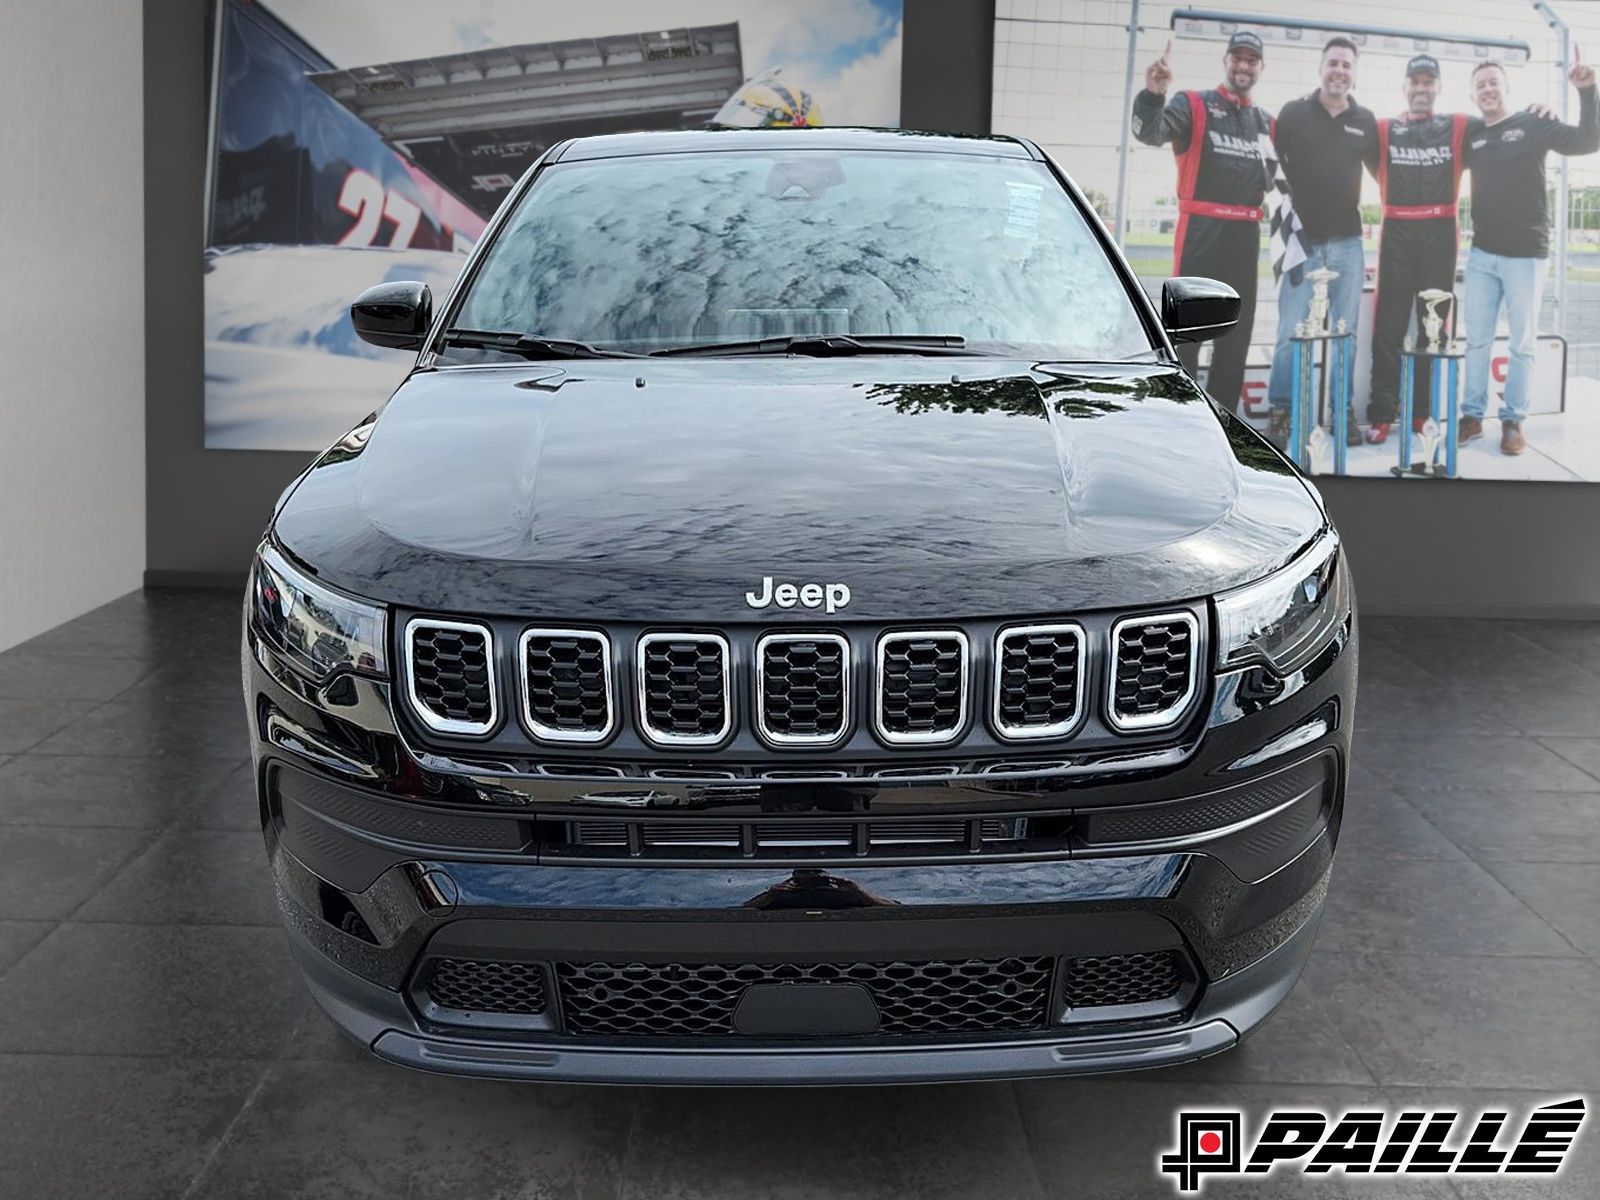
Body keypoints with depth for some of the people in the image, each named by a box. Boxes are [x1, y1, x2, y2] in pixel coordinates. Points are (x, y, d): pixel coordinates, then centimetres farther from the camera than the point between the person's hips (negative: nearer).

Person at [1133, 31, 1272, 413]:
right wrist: (1152, 95, -37)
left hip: (1246, 235, 6)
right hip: (1201, 231, -6)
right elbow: (1150, 132, -19)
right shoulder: (1193, 105, -1)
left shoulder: (1264, 122, 15)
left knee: (1237, 334, 9)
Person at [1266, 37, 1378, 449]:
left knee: (1346, 333, 7)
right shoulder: (1293, 113, 0)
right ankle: (1280, 412, 3)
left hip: (1347, 243, 3)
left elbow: (1382, 170, 20)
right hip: (1302, 240, -3)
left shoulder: (1365, 121, 8)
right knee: (1291, 332, -5)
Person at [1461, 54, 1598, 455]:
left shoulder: (1533, 125, -2)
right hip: (1482, 255, 3)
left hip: (1526, 255, -3)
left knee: (1522, 343, 3)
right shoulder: (1471, 136, 9)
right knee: (1477, 340, 6)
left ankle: (1513, 421, 11)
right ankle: (1472, 416, 15)